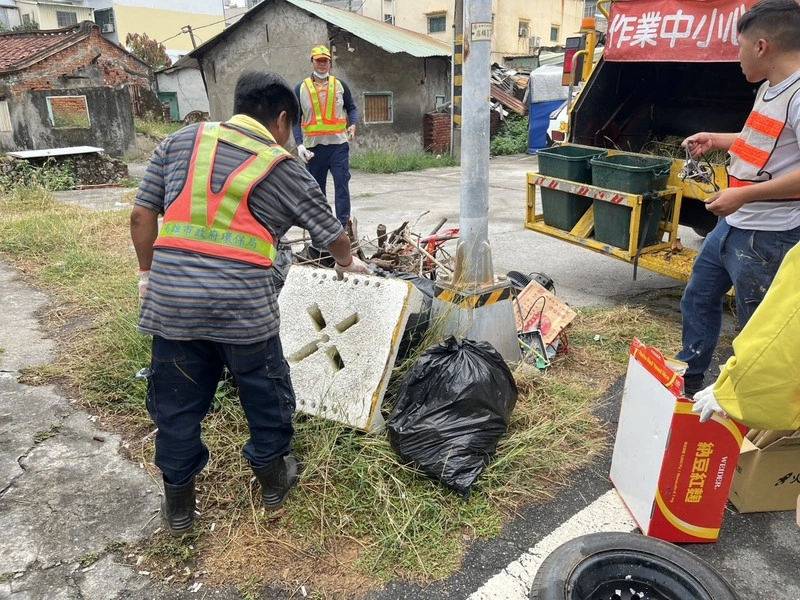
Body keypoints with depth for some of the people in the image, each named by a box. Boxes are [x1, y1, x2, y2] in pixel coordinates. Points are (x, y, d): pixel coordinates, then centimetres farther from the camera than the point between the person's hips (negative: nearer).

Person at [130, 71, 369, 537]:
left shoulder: (182, 141, 11)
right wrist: (348, 263, 34)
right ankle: (274, 480, 39)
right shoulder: (284, 169, 4)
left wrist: (147, 273, 22)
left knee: (176, 403, 18)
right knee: (266, 394, 20)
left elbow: (142, 214, 10)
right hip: (243, 305, -3)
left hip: (170, 299, 4)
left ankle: (179, 503, 36)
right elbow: (333, 234, 13)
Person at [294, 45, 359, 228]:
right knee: (316, 188, 8)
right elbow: (296, 119, 4)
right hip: (313, 146, 1)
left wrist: (353, 124, -7)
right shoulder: (301, 88, 5)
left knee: (342, 185, -6)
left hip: (338, 144, 0)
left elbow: (352, 108, 14)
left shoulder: (340, 85, 7)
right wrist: (299, 143, -8)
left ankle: (344, 225, -2)